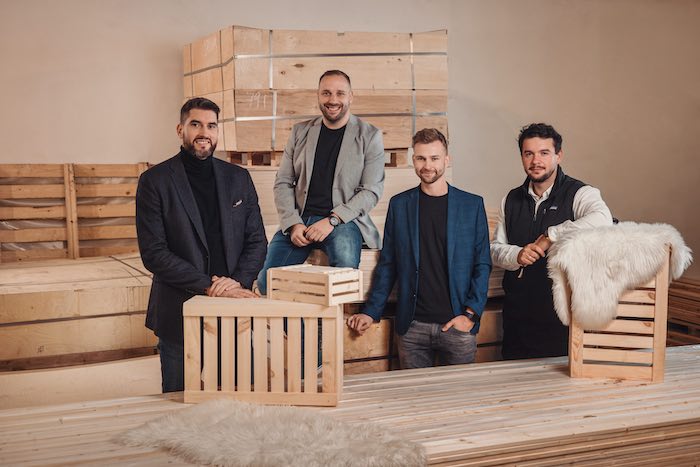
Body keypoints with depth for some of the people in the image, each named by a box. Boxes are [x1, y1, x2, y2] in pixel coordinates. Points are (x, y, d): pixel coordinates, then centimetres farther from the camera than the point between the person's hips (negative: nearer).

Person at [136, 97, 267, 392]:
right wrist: (208, 286, -16)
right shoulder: (155, 181, -3)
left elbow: (257, 241, 8)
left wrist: (238, 281, -11)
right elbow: (153, 253, -10)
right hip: (179, 315, -3)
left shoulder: (238, 178, 9)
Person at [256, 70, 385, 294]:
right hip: (299, 219, 3)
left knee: (345, 261, -35)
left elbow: (372, 190, -2)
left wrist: (332, 220, -14)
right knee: (266, 280, -18)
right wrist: (293, 223, -5)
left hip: (343, 221, -3)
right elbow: (283, 183, 12)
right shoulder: (300, 132, 14)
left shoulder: (369, 136, 4)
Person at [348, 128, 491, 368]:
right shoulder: (399, 205, 7)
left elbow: (482, 265, 3)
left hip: (457, 325, -1)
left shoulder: (472, 205, 3)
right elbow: (387, 264, 10)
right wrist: (371, 312, 4)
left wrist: (470, 314, -6)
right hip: (412, 327, 1)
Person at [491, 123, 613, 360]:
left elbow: (602, 220, -28)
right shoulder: (512, 199, 11)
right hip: (518, 314, 5)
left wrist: (551, 236, -23)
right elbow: (495, 248, 13)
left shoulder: (580, 194, -7)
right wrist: (517, 255, -9)